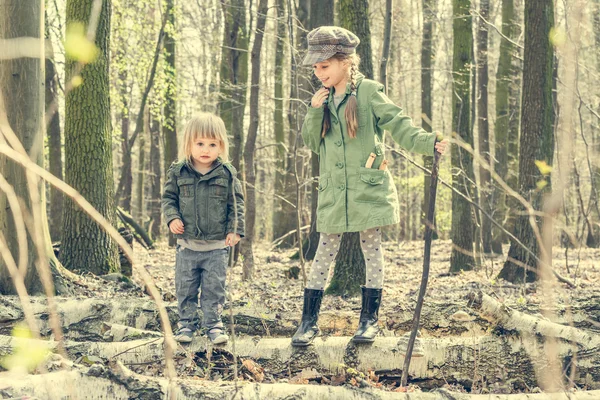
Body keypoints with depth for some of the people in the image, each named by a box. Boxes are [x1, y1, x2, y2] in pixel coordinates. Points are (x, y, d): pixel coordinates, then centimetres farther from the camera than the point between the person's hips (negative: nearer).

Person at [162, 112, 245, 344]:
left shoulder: (226, 173, -3)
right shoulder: (178, 172, -1)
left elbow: (236, 203, 3)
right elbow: (168, 198, 8)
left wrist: (235, 229, -4)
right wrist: (172, 218, -9)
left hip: (217, 246, -1)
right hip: (187, 244, 1)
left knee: (214, 288, 4)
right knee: (185, 287, 9)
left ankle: (213, 324, 15)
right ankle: (186, 322, 21)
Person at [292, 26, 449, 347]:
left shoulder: (369, 92, -6)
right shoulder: (323, 98, 9)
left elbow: (399, 125, -11)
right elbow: (312, 143, 10)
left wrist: (429, 143, -27)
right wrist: (315, 112, -6)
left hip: (368, 186, -4)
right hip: (333, 189, 4)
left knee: (372, 248, 5)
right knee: (325, 252, 6)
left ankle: (370, 319, 14)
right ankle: (309, 321, 10)